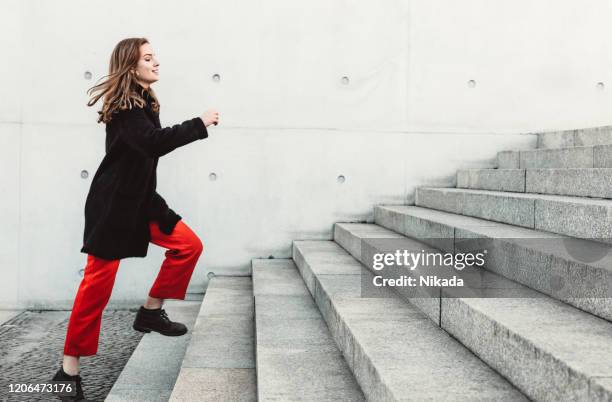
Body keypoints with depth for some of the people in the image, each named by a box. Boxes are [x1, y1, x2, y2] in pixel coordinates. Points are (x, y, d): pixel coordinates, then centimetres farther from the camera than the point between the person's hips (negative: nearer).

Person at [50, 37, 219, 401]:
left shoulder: (144, 102, 13)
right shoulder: (124, 106, -17)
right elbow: (153, 143, -30)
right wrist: (199, 125, -25)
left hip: (141, 198, 9)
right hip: (113, 203, -9)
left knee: (189, 245, 1)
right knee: (99, 280, -7)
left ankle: (151, 312, 16)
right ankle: (70, 369, 4)